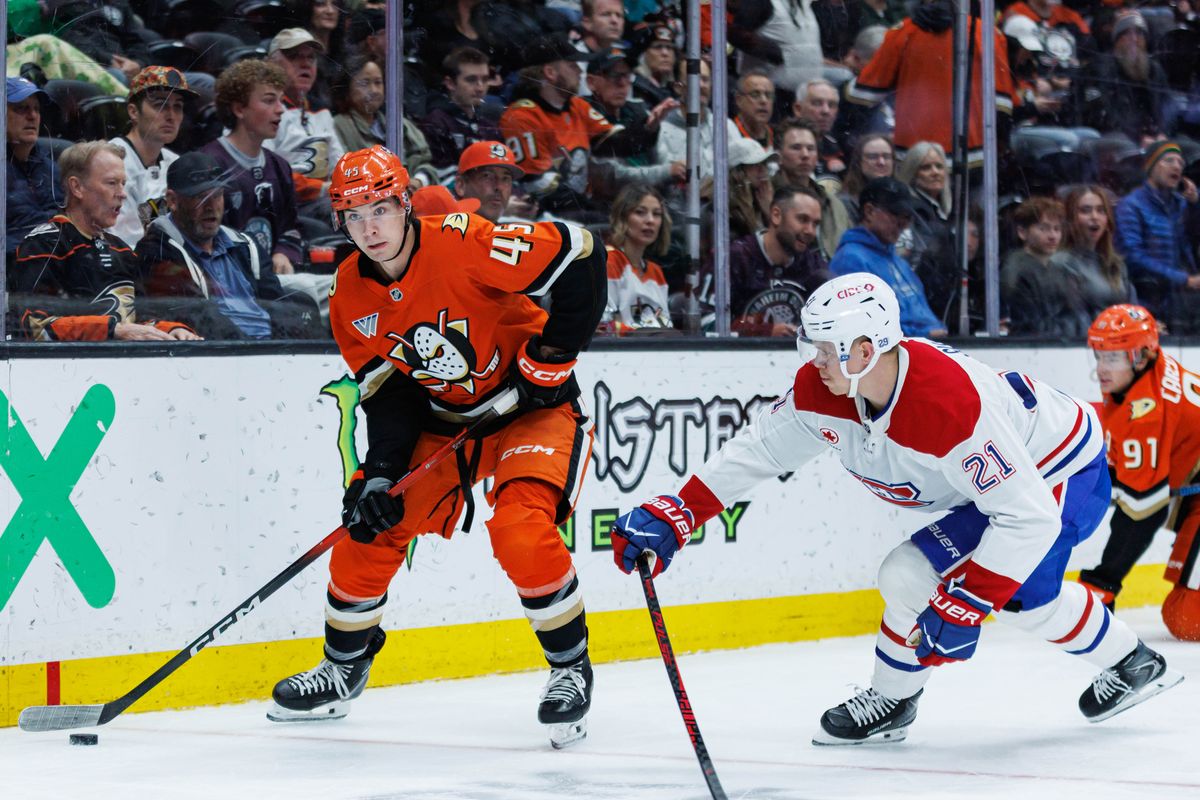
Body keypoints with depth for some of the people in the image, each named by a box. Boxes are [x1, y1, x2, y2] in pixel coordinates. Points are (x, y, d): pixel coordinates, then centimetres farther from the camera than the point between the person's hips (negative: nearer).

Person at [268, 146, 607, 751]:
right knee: (369, 522, -1)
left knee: (521, 530, -27)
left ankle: (571, 669, -5)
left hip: (534, 406, -6)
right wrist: (378, 475, -15)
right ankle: (342, 671, 20)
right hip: (443, 419, 6)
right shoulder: (351, 293, -6)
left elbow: (580, 255, -25)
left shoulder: (463, 244, -26)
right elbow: (387, 392, -2)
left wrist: (555, 351, -21)